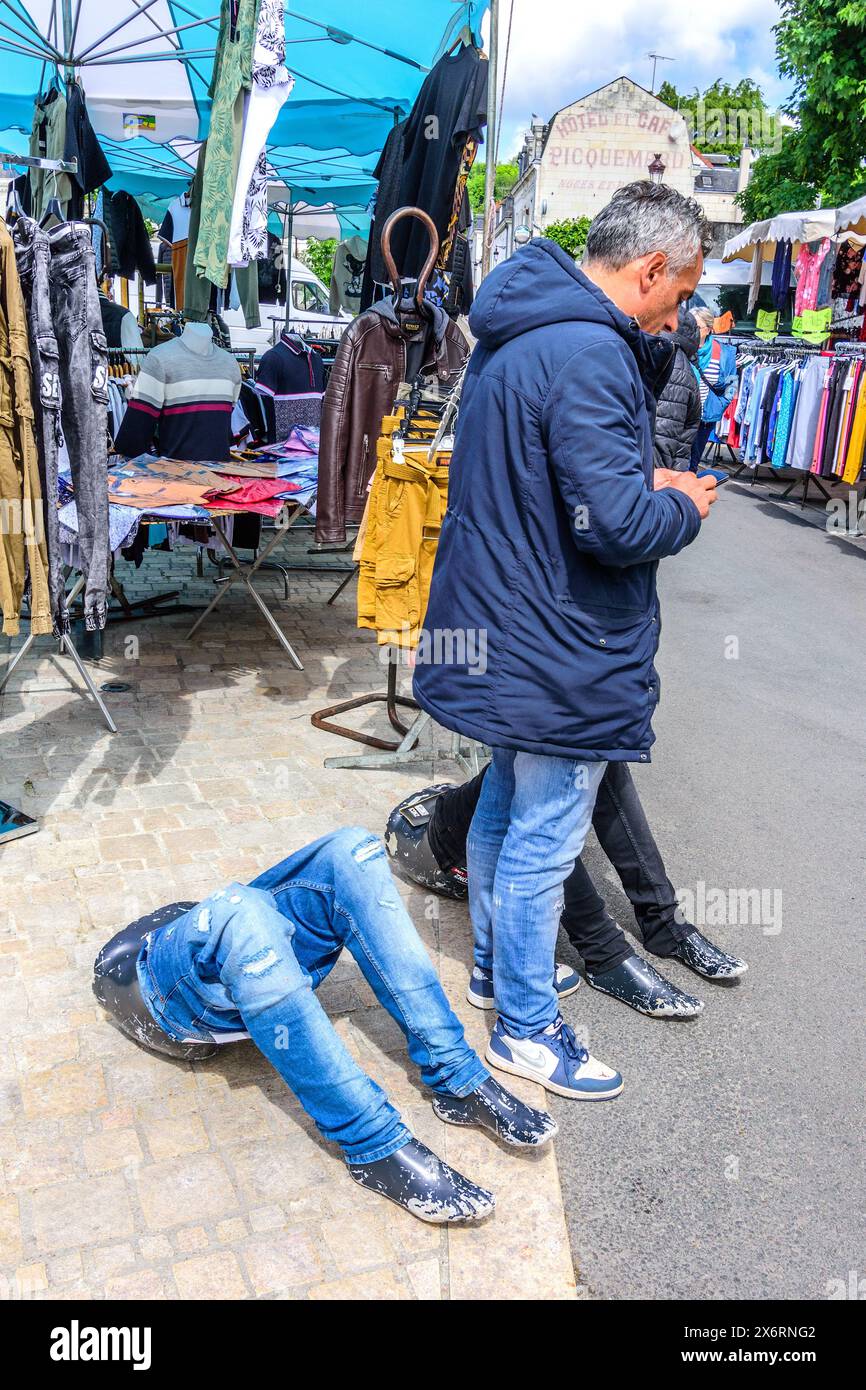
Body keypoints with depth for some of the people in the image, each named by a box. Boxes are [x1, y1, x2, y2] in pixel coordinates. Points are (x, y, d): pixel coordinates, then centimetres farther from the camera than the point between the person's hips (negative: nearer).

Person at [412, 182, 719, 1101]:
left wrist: (650, 443, 6)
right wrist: (683, 508, -7)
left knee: (505, 807, 23)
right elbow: (618, 523, -27)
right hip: (562, 648, -10)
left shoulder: (516, 333, 11)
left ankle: (496, 961, 42)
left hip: (506, 628, 10)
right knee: (544, 837, 3)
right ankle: (525, 1029, 21)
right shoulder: (587, 354, -22)